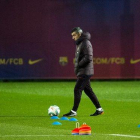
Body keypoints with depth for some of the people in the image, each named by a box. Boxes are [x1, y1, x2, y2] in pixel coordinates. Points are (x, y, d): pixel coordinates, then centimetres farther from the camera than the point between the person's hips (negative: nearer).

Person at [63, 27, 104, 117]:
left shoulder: (86, 43, -15)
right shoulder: (79, 43, 16)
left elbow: (88, 58, -23)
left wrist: (78, 65, -15)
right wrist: (77, 68, 12)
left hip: (85, 72, -10)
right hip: (82, 72, 10)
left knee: (77, 90, -10)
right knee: (88, 90, 12)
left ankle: (74, 111, -8)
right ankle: (99, 109, 17)